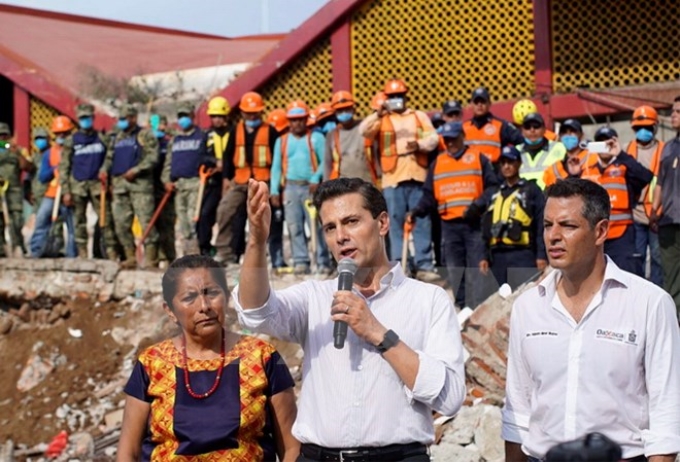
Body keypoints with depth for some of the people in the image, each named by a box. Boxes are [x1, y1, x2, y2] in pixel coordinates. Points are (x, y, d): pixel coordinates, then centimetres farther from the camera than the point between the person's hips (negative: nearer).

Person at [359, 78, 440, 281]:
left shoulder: (420, 116, 17)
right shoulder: (381, 119, 11)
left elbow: (433, 138, 7)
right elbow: (364, 131, -6)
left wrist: (419, 144, -13)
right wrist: (378, 115, -22)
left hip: (418, 176, 1)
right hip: (393, 179, -1)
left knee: (422, 222, 1)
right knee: (395, 223, -1)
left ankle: (424, 265, 3)